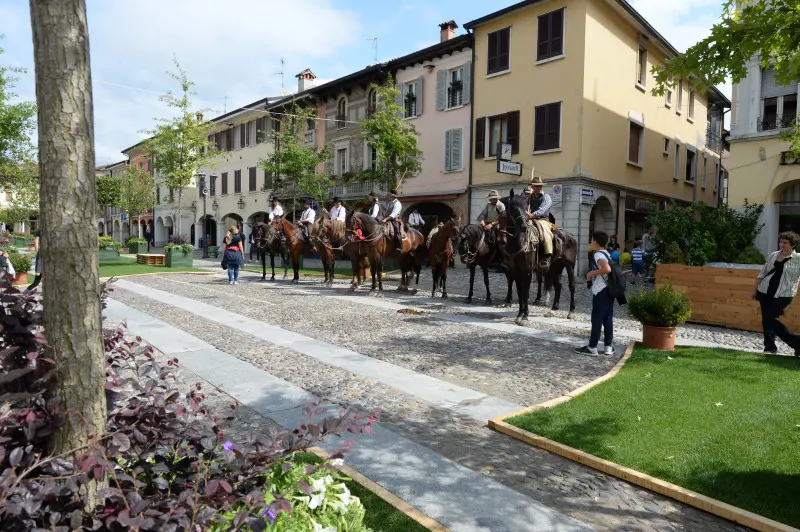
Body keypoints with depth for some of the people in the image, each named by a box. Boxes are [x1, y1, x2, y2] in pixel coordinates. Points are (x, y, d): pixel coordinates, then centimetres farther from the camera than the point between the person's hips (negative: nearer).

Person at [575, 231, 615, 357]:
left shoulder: (598, 255, -14)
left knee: (597, 319, -4)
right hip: (608, 291, 9)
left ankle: (592, 348, 2)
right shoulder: (606, 254, 14)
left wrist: (592, 273, -18)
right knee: (608, 319, 10)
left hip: (600, 292, -9)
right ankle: (609, 347, 14)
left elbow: (607, 269, -30)